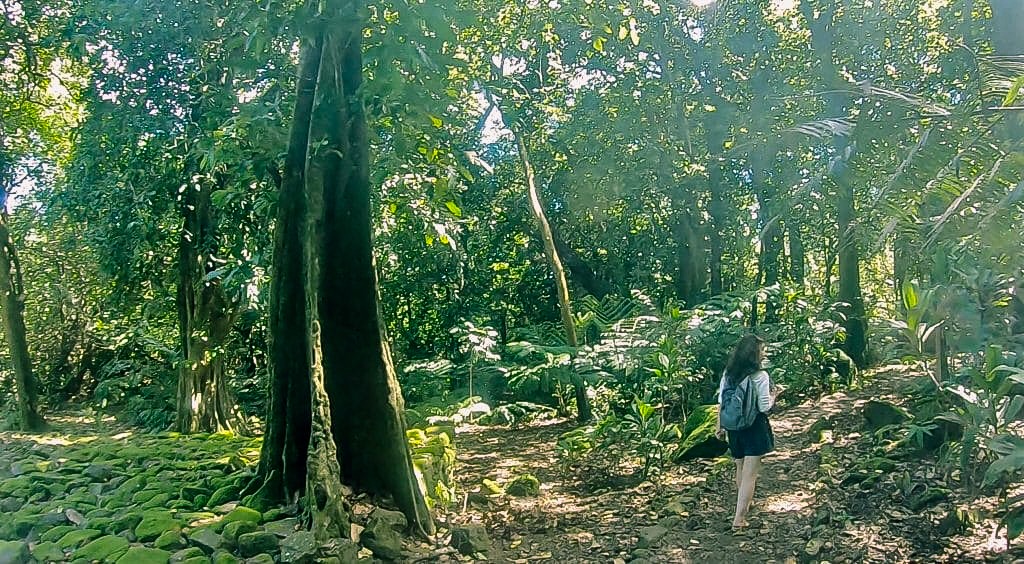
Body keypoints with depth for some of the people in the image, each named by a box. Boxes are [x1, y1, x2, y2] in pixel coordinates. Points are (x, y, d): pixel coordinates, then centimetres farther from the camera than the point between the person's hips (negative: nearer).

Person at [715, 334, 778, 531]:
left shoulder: (728, 374, 1)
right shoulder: (760, 376, -15)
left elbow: (721, 402, 4)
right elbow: (764, 407, -14)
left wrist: (720, 427, 13)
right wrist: (773, 395, 5)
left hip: (734, 427, 6)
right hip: (755, 428, -6)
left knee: (740, 469, 23)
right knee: (749, 474, -3)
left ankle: (744, 505, 44)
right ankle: (738, 519, -7)